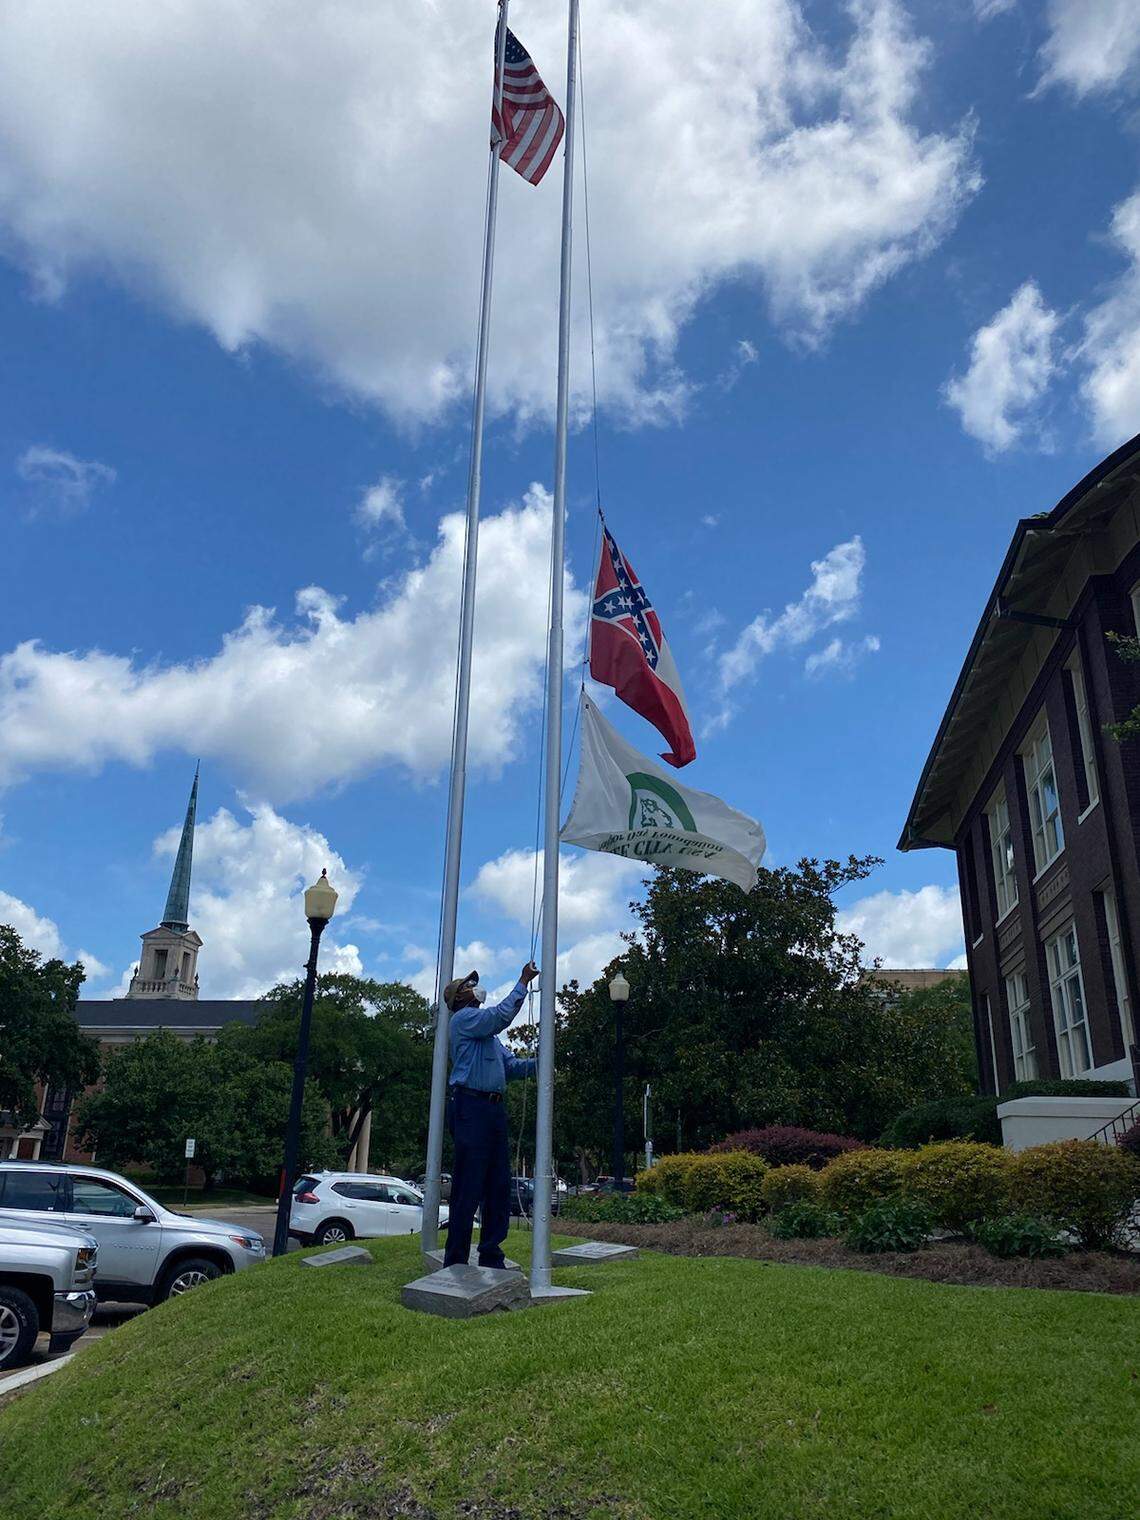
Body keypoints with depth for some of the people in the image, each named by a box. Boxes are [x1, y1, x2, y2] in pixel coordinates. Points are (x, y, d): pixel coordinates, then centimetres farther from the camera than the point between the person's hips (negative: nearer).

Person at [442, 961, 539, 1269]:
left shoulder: (488, 1031, 27)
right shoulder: (463, 1018, -1)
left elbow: (511, 1065, 19)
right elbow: (502, 1015, -17)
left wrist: (537, 1064, 2)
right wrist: (523, 982, -12)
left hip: (494, 1110, 9)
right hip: (471, 1107, -9)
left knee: (498, 1186, 8)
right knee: (468, 1188, -7)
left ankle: (491, 1258, 15)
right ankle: (455, 1262, -1)